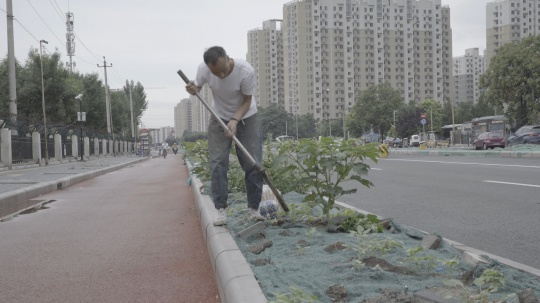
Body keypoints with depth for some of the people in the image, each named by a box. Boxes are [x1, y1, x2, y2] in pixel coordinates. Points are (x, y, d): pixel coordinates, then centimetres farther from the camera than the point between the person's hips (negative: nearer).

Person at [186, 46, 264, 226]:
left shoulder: (246, 71, -30)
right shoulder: (203, 70, -22)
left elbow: (247, 100, -17)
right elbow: (198, 86, -1)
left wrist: (235, 120, -32)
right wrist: (193, 89, -25)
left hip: (246, 116, -1)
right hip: (220, 117, 2)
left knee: (253, 163, -6)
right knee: (218, 162, -9)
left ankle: (254, 209, 4)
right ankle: (221, 210, -5)